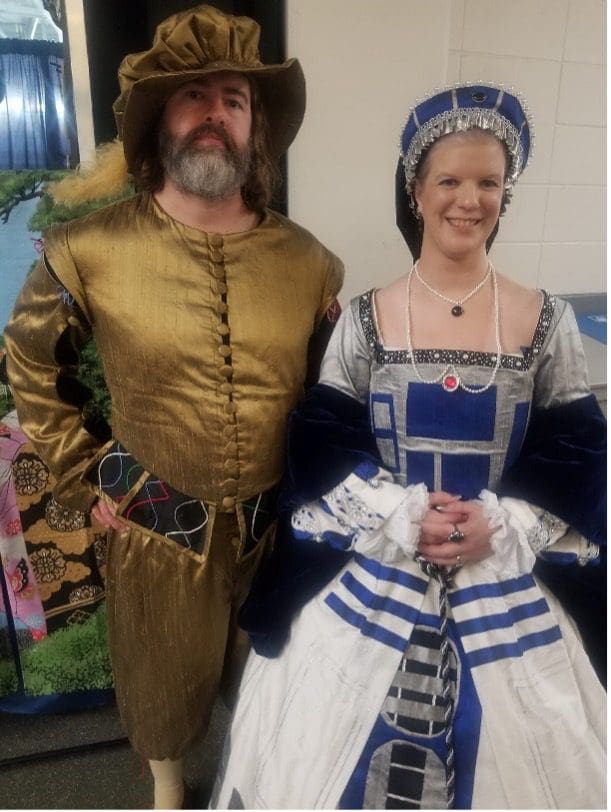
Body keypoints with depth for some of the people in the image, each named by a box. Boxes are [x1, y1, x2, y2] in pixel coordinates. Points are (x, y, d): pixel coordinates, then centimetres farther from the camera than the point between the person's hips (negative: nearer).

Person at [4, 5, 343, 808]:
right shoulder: (89, 250, -12)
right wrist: (81, 476, -1)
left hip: (275, 521, 2)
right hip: (157, 523, -1)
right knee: (163, 676, 23)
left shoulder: (309, 261, -7)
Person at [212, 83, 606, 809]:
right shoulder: (366, 319, -4)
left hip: (504, 589, 1)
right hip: (376, 582, 0)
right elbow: (322, 456, -6)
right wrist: (401, 514, -18)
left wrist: (499, 525, -16)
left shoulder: (545, 322, -2)